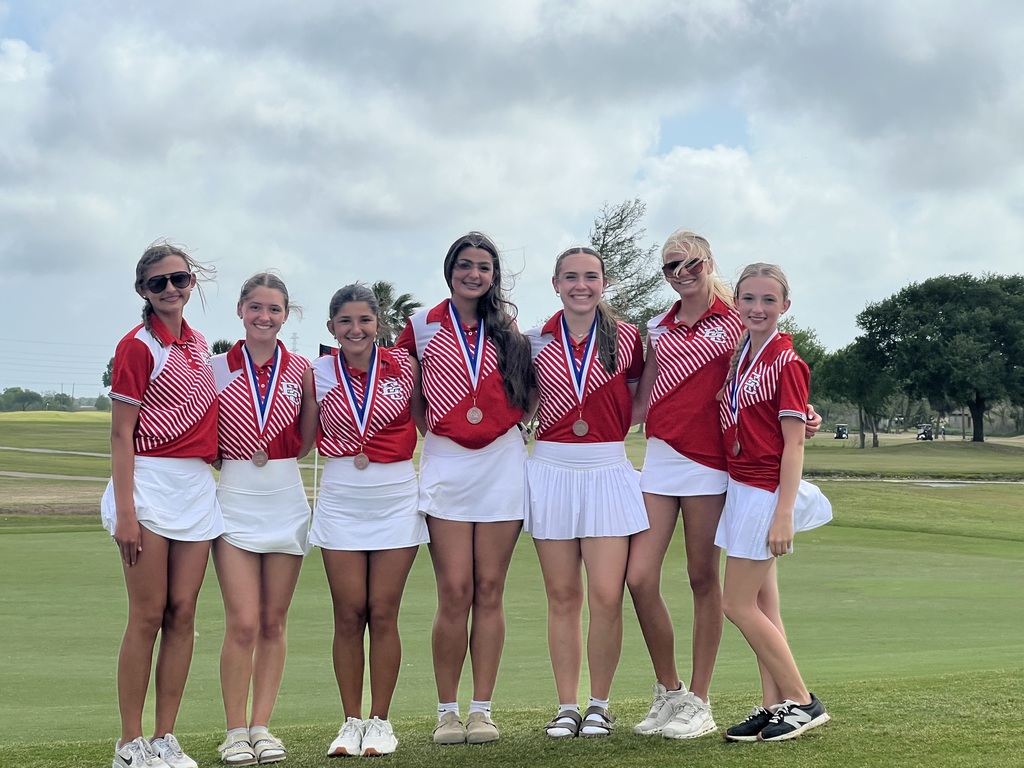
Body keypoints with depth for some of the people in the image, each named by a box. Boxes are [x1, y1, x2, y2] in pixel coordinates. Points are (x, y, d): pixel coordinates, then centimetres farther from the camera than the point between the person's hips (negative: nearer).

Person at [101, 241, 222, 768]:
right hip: (150, 482, -6)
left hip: (198, 486, 6)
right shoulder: (138, 346, -5)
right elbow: (121, 434, -9)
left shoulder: (198, 344, 14)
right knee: (149, 615, -6)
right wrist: (125, 511, -16)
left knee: (183, 612, 3)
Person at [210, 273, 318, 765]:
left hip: (286, 499, 2)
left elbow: (307, 441, 9)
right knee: (243, 623, -7)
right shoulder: (218, 369, 2)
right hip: (235, 499, -2)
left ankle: (261, 726, 13)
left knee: (273, 622, 6)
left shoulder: (301, 370, 5)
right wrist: (237, 459, -9)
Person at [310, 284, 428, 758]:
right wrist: (347, 451, 0)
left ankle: (380, 722, 9)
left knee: (383, 613, -1)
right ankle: (351, 722, 10)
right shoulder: (321, 373, 1)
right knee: (349, 614, 0)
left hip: (397, 497, -1)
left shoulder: (403, 367, -1)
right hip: (341, 499, 1)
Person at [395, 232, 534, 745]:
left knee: (489, 592, 2)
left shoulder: (508, 328, 9)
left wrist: (509, 425, 3)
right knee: (455, 593, -6)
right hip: (446, 465, -1)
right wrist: (434, 426, 2)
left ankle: (482, 710, 7)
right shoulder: (423, 328, 5)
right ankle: (447, 712, 3)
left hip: (502, 462, 1)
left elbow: (526, 392, 19)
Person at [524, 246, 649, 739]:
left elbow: (639, 402, 13)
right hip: (551, 471, 1)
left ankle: (599, 706, 8)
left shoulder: (626, 339, 2)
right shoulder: (537, 342, 5)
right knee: (562, 596, 5)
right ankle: (566, 707, 13)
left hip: (607, 471, -1)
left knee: (606, 596, -7)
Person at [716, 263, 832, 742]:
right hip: (741, 486, 8)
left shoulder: (785, 362, -13)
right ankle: (774, 706, 17)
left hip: (766, 492, -8)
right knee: (761, 605, 10)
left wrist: (784, 514, -20)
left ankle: (801, 702, 4)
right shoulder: (739, 355, 10)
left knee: (738, 604, -5)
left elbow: (793, 444, -16)